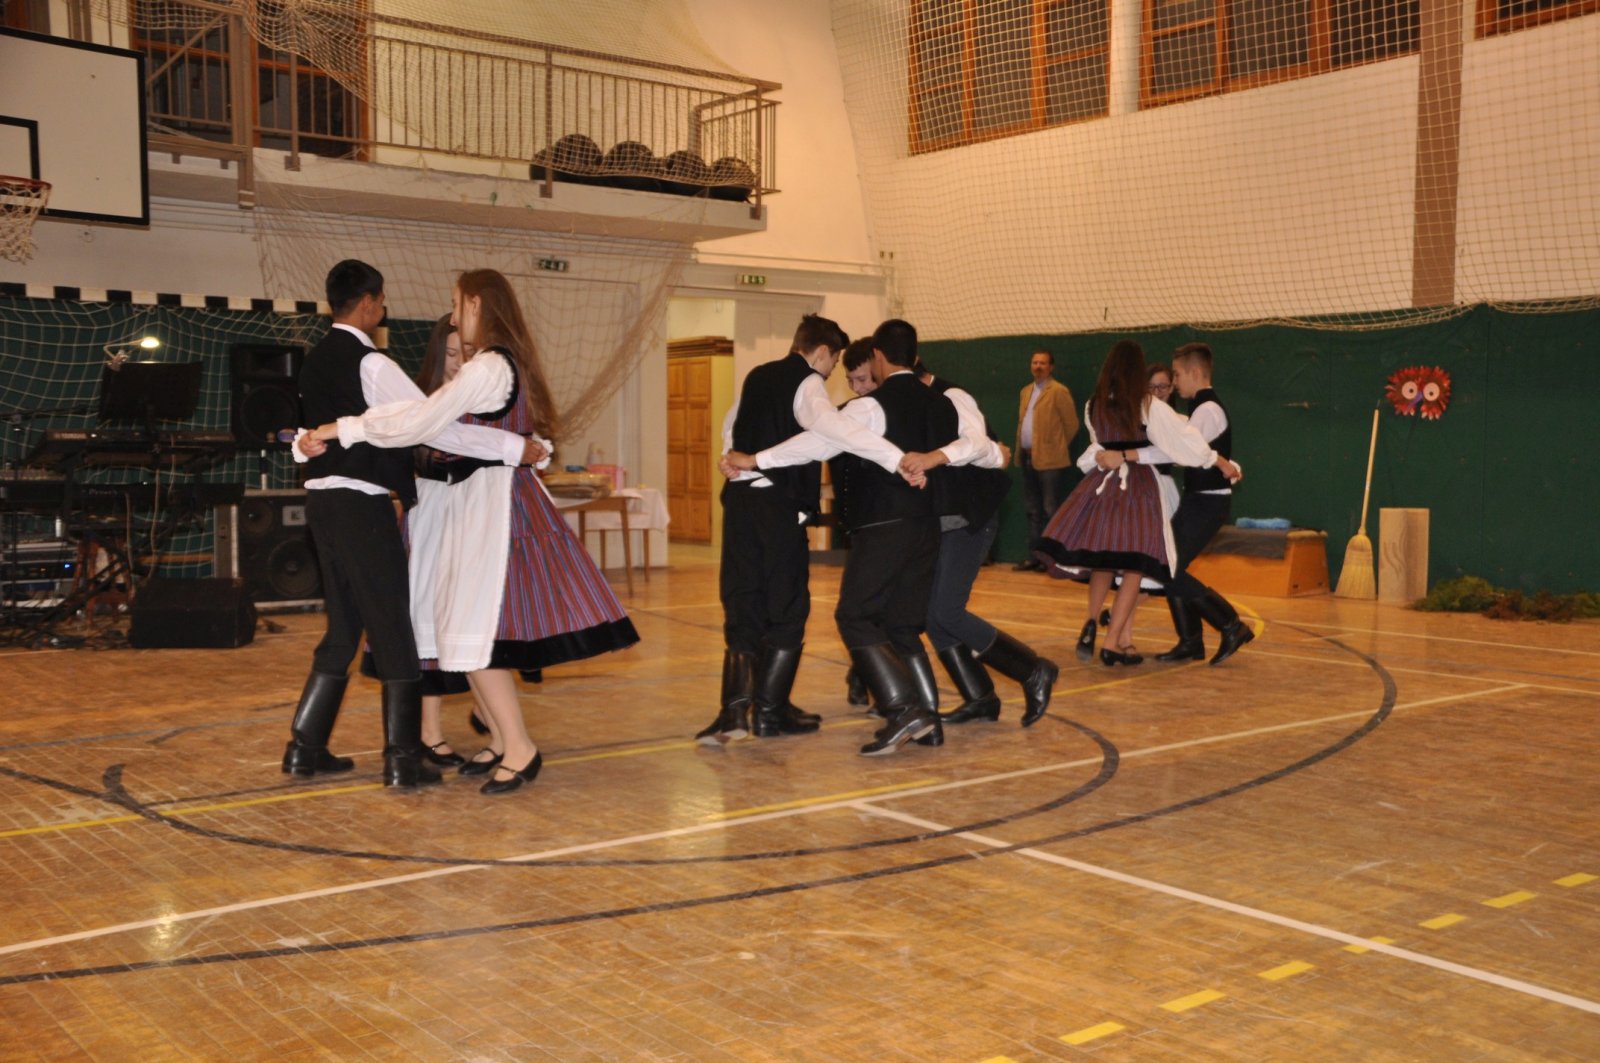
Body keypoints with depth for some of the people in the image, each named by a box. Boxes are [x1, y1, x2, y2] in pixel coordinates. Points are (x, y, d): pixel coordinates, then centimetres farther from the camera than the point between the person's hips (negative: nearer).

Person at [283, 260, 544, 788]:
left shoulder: (317, 359, 14)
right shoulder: (370, 364, -15)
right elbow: (435, 425, -21)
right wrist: (514, 446, -19)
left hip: (325, 500, 9)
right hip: (359, 503, -9)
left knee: (343, 627, 16)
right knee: (393, 627, -1)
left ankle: (305, 746, 20)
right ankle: (402, 759, 3)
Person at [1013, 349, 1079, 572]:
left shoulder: (1058, 391, -8)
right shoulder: (1026, 391, 15)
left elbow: (1072, 424, -7)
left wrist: (1058, 447, 1)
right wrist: (1021, 450, 13)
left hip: (1050, 459, -8)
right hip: (1028, 458, 8)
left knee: (1051, 510, -4)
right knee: (1032, 510, 12)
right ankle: (1035, 555, 19)